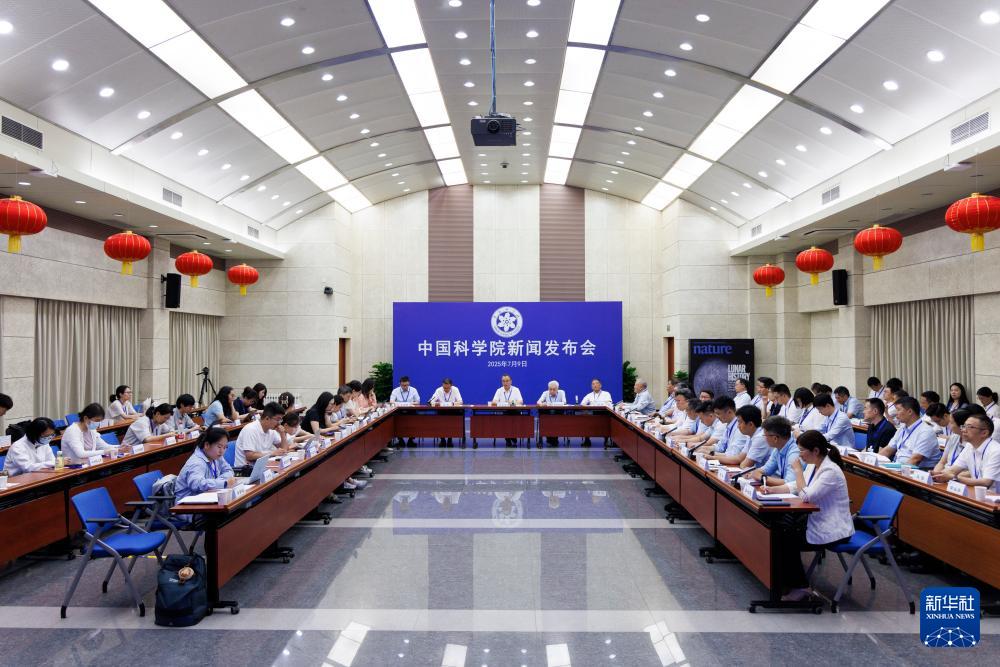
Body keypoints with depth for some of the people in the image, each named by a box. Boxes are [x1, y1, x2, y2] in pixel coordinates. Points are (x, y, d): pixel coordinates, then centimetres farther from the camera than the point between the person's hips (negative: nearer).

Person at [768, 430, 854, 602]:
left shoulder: (831, 471, -23)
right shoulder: (815, 466, 6)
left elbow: (806, 496, -28)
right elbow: (796, 487, 14)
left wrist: (798, 470, -19)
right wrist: (773, 490, 0)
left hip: (833, 531, -9)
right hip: (818, 524, 9)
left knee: (786, 541, -11)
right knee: (783, 533, 0)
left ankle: (800, 587, 6)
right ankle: (794, 584, 11)